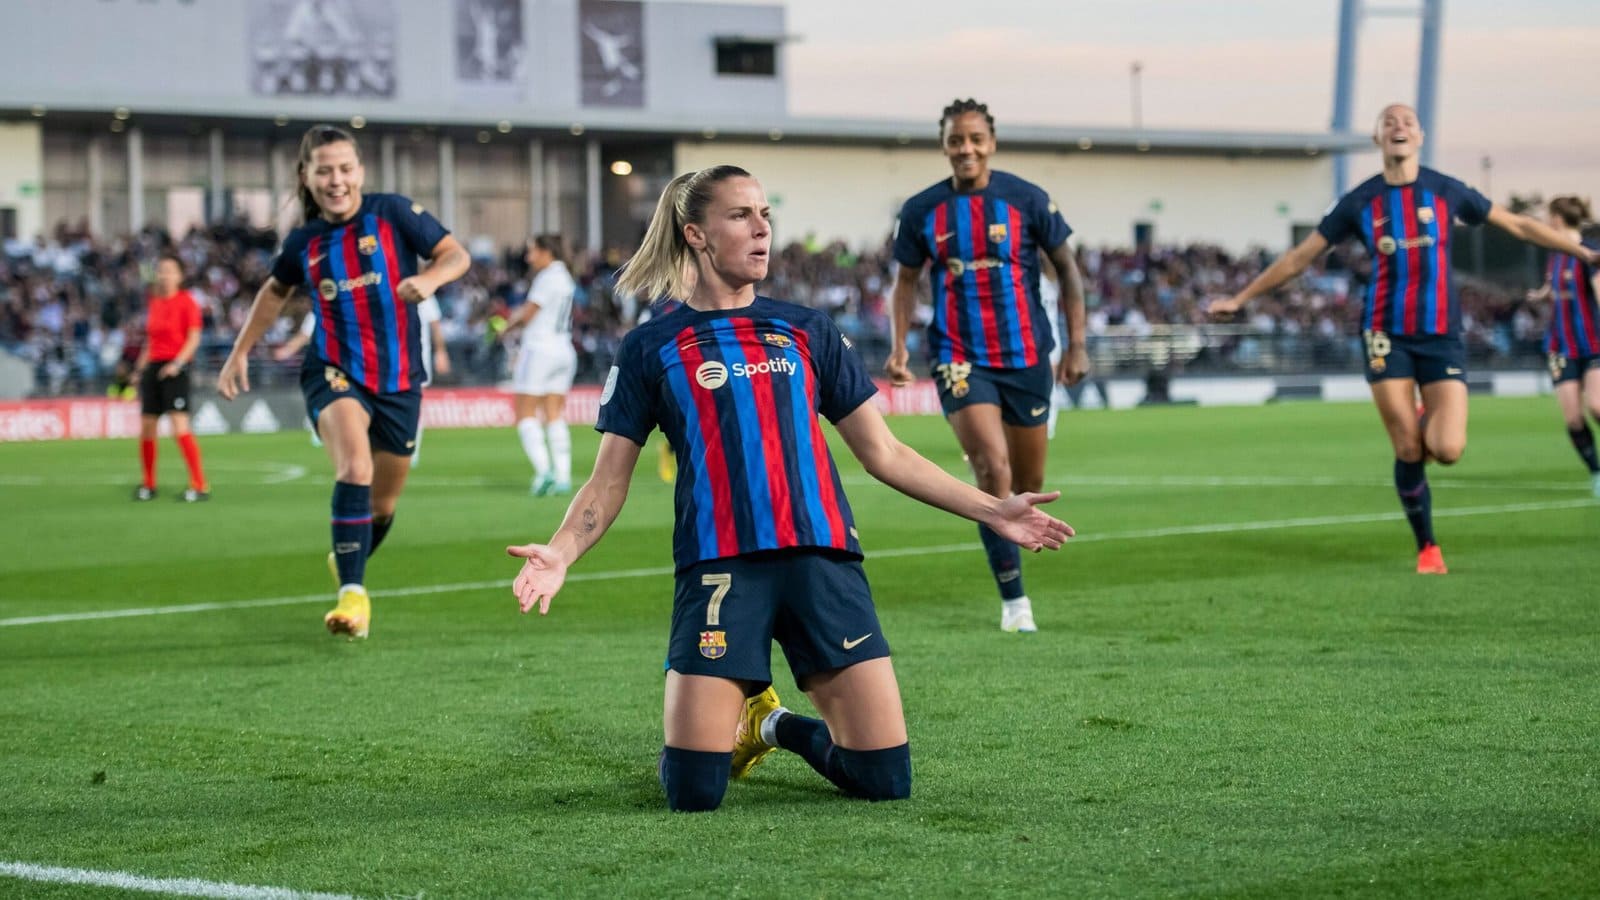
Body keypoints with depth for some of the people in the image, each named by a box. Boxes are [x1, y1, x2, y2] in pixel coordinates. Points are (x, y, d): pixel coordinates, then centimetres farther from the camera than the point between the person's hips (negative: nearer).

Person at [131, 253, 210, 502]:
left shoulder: (186, 301, -4)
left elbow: (194, 338, -9)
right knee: (146, 428, 6)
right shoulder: (155, 302, 15)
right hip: (153, 367, 7)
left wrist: (177, 363, -20)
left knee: (180, 426, -16)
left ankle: (200, 486, -14)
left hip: (174, 369, -7)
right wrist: (140, 369, 16)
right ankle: (148, 484, 20)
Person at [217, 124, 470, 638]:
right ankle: (353, 595, -30)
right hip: (334, 373, -1)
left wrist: (430, 278, -23)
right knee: (355, 467, -29)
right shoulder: (304, 243, 3)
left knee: (383, 503, 11)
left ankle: (350, 565, 42)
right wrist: (240, 354, 20)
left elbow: (456, 255, -1)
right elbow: (276, 292, 22)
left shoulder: (393, 214, -5)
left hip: (399, 380, 1)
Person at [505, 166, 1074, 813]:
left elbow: (883, 453, 19)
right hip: (719, 568, -2)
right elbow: (609, 481, 7)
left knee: (885, 779, -5)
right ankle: (737, 725, 25)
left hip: (822, 558, 2)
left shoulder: (806, 330, 17)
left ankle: (780, 726, 25)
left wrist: (992, 511, 13)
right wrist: (560, 553, -12)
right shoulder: (652, 347, 10)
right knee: (693, 791, -11)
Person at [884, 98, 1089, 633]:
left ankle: (1007, 551, 39)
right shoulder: (922, 211, -1)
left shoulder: (1027, 201, -3)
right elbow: (907, 279, 11)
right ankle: (1013, 599, -12)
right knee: (993, 469, -19)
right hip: (960, 360, -1)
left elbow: (1066, 268, 4)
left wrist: (1077, 344, -2)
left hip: (1026, 357, 1)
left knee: (1029, 483, 8)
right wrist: (898, 345, -1)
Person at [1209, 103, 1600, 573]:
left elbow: (1519, 226, 13)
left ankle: (1424, 425, 24)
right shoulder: (1360, 202, 4)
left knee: (1448, 450, -13)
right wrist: (1240, 299, 11)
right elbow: (1299, 257, 11)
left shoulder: (1446, 191, 5)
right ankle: (1427, 549, 13)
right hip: (1387, 335, 0)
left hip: (1442, 336, 0)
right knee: (1408, 453, -5)